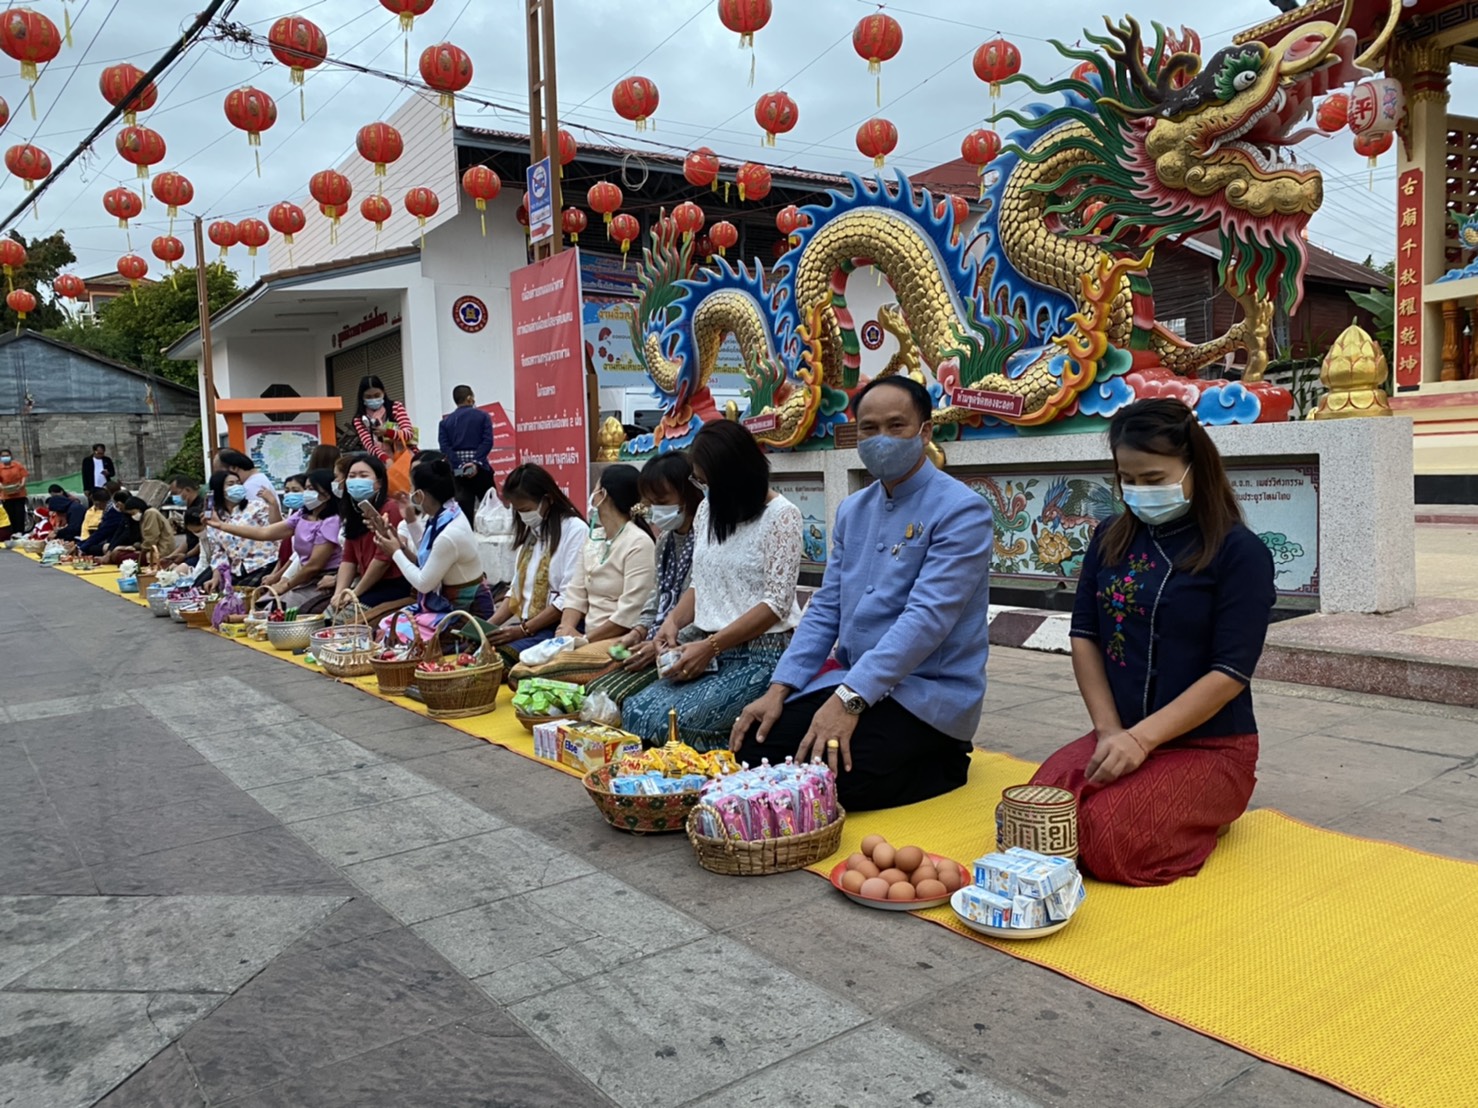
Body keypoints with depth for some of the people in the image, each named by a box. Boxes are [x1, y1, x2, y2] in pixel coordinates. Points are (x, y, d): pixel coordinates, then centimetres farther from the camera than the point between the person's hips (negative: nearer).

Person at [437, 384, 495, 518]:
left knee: (463, 509, -1)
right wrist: (476, 462, -15)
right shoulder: (482, 416, 5)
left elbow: (444, 447, -2)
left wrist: (460, 465, -9)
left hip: (457, 471, 2)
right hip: (480, 468, -2)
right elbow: (488, 441, -10)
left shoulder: (445, 421, 12)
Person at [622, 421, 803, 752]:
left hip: (762, 653, -7)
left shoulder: (781, 515, -9)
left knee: (672, 721, -23)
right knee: (635, 711, -11)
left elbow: (776, 603, -15)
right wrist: (674, 620, -2)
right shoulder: (708, 510, 12)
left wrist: (710, 646, -19)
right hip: (712, 652, 7)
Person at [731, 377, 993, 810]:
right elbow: (825, 609, 9)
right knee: (751, 748, -7)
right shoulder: (852, 511, 11)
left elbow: (926, 618, -23)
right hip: (853, 682, 7)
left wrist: (849, 698, -30)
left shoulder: (961, 511, -12)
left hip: (929, 693, -7)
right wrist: (779, 689, -3)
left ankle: (943, 766, 1)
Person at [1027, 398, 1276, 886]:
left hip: (1209, 747, -4)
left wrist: (1140, 738, -21)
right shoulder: (1111, 539, 8)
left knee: (1110, 842, -27)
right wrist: (1111, 732, -8)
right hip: (1122, 737, 5)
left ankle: (1198, 816, 7)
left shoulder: (1240, 551, -9)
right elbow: (1084, 636, 5)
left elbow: (1230, 672, -14)